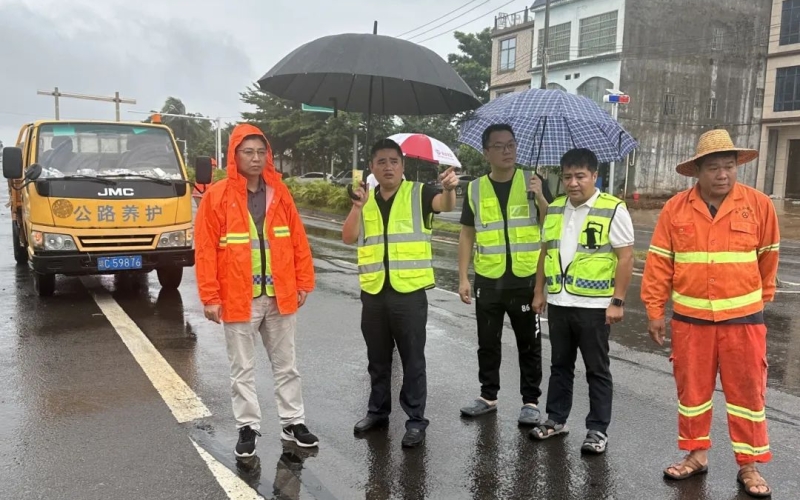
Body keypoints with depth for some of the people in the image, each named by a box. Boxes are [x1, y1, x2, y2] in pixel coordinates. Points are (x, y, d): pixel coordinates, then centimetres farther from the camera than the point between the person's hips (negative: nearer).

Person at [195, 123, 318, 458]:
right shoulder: (217, 196, -6)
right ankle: (247, 428, 24)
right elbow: (205, 250, -8)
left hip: (280, 296, 3)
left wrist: (303, 283, 3)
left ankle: (293, 423, 28)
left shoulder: (279, 193, 4)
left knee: (286, 365, 14)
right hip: (239, 299, -3)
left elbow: (298, 241, 7)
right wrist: (210, 297, -10)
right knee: (243, 369, 10)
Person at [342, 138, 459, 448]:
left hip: (409, 291, -4)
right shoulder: (365, 200, 9)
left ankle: (416, 419, 17)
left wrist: (449, 188, -43)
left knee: (413, 358, 6)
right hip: (373, 292, 4)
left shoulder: (418, 193, -2)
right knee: (377, 357, 18)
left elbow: (445, 205, -22)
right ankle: (377, 411, 34)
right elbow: (348, 238, -2)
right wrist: (358, 207, -16)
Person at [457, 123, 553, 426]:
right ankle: (488, 396, 28)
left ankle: (531, 401, 21)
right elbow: (467, 235, 6)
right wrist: (463, 277, 1)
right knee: (487, 343, 13)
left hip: (525, 279, -2)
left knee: (529, 343, 9)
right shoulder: (475, 189, 3)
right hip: (488, 280, 2)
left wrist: (540, 197, -21)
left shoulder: (533, 182, -2)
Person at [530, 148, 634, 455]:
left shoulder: (613, 210, -9)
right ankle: (556, 420, 29)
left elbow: (625, 258, -11)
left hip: (594, 306, -5)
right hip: (558, 303, 6)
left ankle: (598, 430, 18)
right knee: (560, 365, 17)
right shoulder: (554, 210, 9)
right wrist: (539, 291, 13)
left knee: (597, 371, 7)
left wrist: (617, 301, -14)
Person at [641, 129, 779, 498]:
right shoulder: (675, 208, -3)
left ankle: (749, 465, 21)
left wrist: (762, 297, 19)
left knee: (747, 391, 7)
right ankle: (696, 454, 28)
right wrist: (655, 310, -1)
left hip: (743, 318, 0)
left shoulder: (759, 205, -3)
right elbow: (658, 261, 0)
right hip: (690, 318, 1)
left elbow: (768, 255, 10)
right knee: (691, 388, 11)